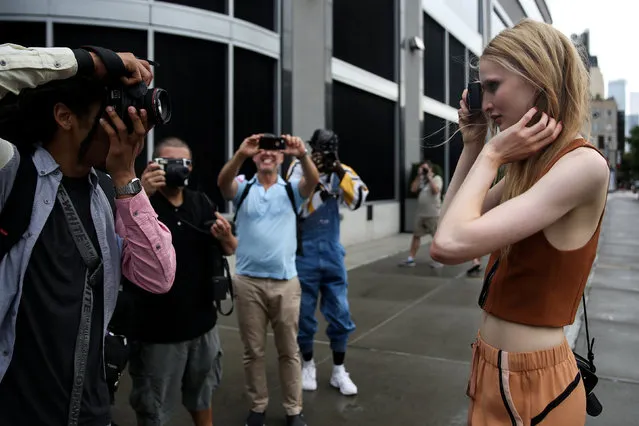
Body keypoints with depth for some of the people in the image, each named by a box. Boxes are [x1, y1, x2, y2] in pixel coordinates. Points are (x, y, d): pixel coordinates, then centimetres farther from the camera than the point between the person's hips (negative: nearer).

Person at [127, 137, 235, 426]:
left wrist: (225, 236, -13)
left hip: (202, 322, 5)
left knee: (202, 394, 23)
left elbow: (231, 249, 9)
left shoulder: (202, 202, 6)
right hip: (158, 328, -4)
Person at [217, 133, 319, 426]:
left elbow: (313, 181, -15)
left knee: (288, 350, 10)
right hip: (248, 281, 0)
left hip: (285, 281, 0)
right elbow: (223, 183, -17)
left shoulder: (291, 190, 6)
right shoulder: (243, 188, 6)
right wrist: (240, 154, -36)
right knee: (253, 350, 11)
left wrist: (302, 155, -36)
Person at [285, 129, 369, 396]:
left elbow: (358, 200, -13)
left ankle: (339, 372, 22)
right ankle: (308, 366, 30)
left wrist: (341, 173, -21)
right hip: (304, 253, -2)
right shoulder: (299, 168, -8)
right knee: (304, 314, 9)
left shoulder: (340, 171, 0)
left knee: (340, 314, 7)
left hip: (332, 252, 3)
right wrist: (314, 178, -23)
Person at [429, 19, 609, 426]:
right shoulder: (534, 164, 5)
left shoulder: (584, 164, -22)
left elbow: (451, 245, -30)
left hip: (532, 382, -8)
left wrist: (490, 155, -17)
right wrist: (473, 146, 3)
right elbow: (452, 225, 8)